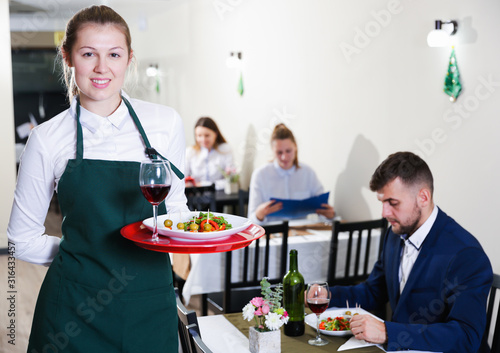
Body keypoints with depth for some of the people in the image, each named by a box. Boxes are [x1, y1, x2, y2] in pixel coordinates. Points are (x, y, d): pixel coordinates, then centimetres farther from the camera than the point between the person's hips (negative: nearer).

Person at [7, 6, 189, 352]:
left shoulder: (166, 123, -3)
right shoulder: (48, 138, -6)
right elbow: (23, 239, 2)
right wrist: (84, 254, -7)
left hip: (150, 303, 2)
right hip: (75, 309, -1)